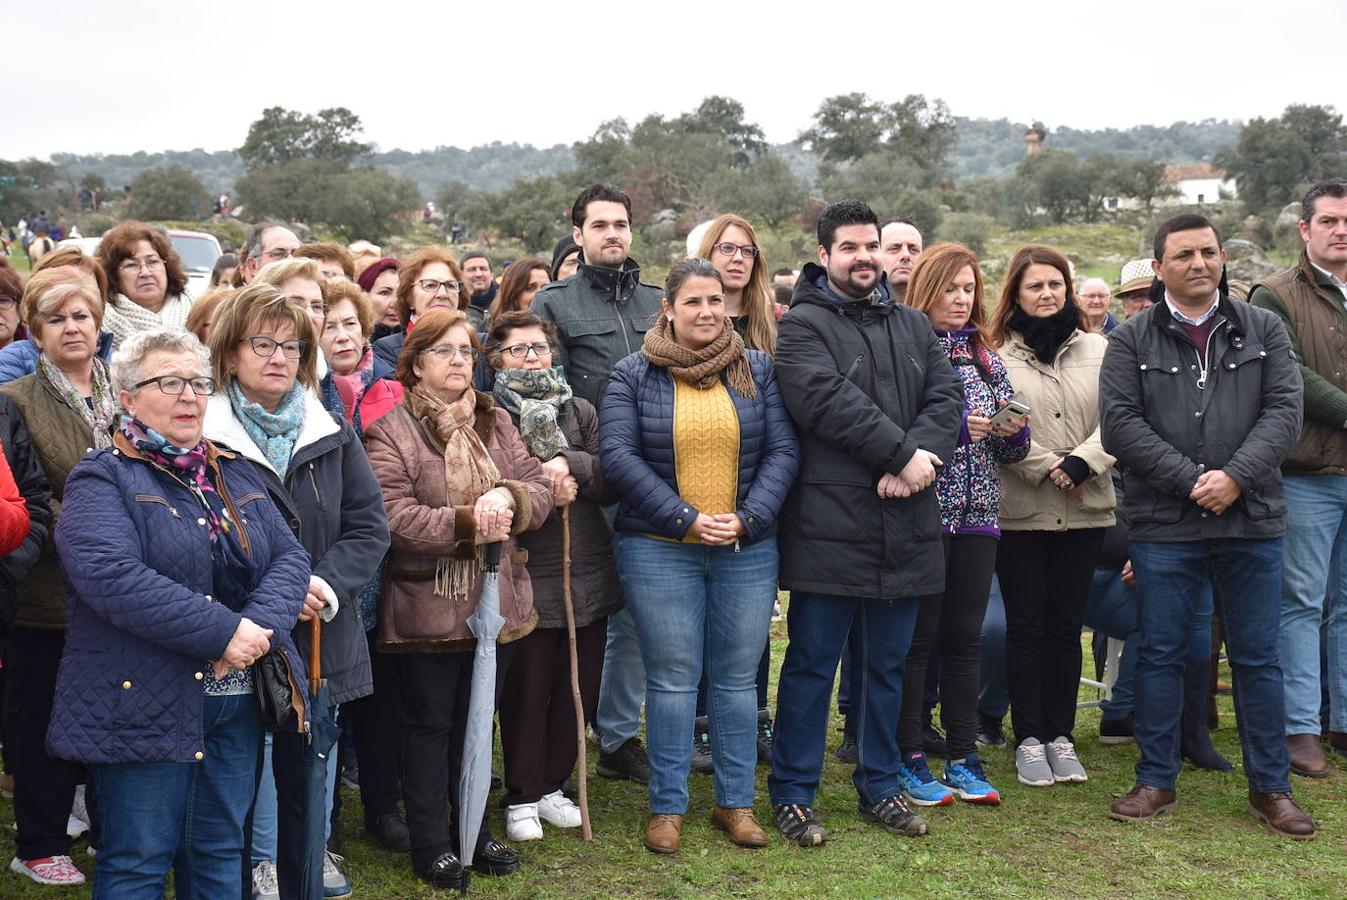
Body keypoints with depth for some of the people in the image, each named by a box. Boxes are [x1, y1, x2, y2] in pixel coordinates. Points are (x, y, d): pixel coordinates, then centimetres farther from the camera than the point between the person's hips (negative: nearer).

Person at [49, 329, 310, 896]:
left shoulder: (233, 473, 14)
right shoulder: (102, 480, -5)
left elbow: (290, 556, 6)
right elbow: (112, 576, -22)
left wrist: (259, 626, -15)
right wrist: (223, 631, -23)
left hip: (239, 702, 6)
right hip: (145, 705, -6)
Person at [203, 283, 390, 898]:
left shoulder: (332, 435, 7)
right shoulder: (202, 436, -6)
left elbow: (369, 526, 4)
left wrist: (324, 583, -12)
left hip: (318, 643, 4)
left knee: (306, 793, 12)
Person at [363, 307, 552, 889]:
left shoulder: (497, 422, 9)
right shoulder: (391, 431, -8)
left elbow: (540, 486, 2)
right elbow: (393, 516, -19)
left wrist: (509, 499, -20)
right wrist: (465, 522, -28)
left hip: (498, 598, 5)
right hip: (429, 606, -5)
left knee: (476, 724, 18)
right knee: (431, 726, 8)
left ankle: (474, 830, 33)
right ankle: (432, 845, 20)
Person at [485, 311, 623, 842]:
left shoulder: (580, 412, 12)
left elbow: (610, 484, 3)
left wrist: (569, 464, -13)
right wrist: (543, 490, -15)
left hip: (589, 573, 5)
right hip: (527, 574, -5)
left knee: (580, 686, 10)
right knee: (527, 688, 1)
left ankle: (552, 785, 26)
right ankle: (521, 797, 16)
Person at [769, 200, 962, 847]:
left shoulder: (913, 326, 15)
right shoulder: (803, 325, -3)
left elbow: (946, 399, 4)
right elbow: (829, 401, -18)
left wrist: (917, 461, -14)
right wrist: (904, 452, -17)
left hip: (903, 527, 6)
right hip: (830, 525, -5)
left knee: (886, 666, 15)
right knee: (812, 665, 2)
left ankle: (880, 787, 27)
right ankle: (792, 794, 13)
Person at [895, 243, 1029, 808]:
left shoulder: (985, 358, 14)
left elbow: (1011, 450, 16)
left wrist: (1014, 430, -5)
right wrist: (954, 428, -17)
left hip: (977, 516, 5)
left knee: (964, 639, 10)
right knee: (917, 639, 1)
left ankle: (964, 758, 18)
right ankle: (908, 762, 10)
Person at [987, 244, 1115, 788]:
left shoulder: (1097, 350, 8)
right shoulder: (997, 355, -1)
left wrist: (1082, 463, -15)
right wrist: (1048, 468, -15)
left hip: (1084, 510, 3)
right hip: (1020, 510, -2)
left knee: (1066, 625, 8)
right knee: (1026, 626, 3)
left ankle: (1060, 735, 17)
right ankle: (1028, 738, 11)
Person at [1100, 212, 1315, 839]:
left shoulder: (1263, 331, 8)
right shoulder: (1132, 340, 4)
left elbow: (1284, 412, -1)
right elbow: (1120, 424, -6)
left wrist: (1235, 476, -15)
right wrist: (1190, 480, -14)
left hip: (1252, 522, 1)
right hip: (1164, 524, -1)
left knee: (1258, 657, 8)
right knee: (1160, 653, 6)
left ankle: (1270, 787, 18)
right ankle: (1157, 780, 18)